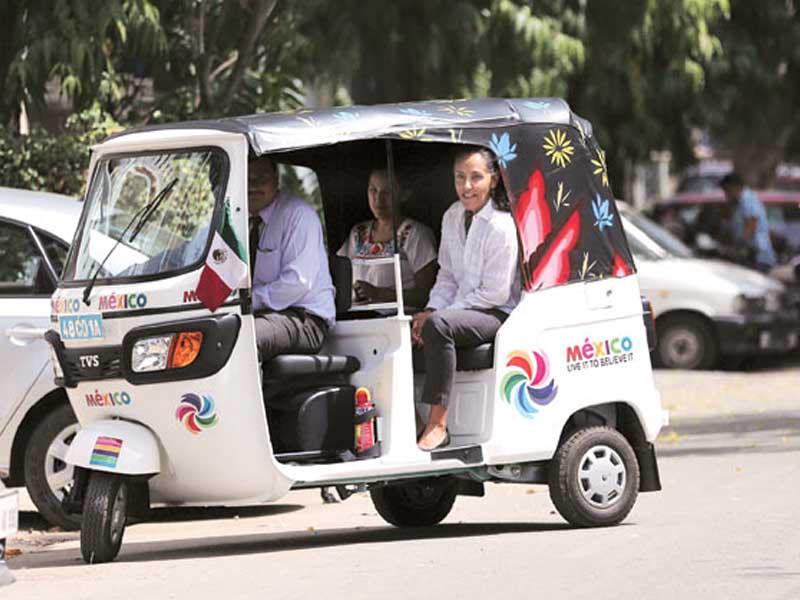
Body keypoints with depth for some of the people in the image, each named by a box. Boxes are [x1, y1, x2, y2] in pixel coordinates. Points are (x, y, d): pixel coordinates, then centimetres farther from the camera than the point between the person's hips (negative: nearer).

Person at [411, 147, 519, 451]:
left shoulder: (501, 226, -15)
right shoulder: (453, 217, 9)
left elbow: (495, 293, -17)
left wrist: (437, 315, -18)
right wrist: (431, 309, -5)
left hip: (497, 314, -8)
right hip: (461, 309, 8)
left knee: (438, 326, -35)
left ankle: (438, 424, -33)